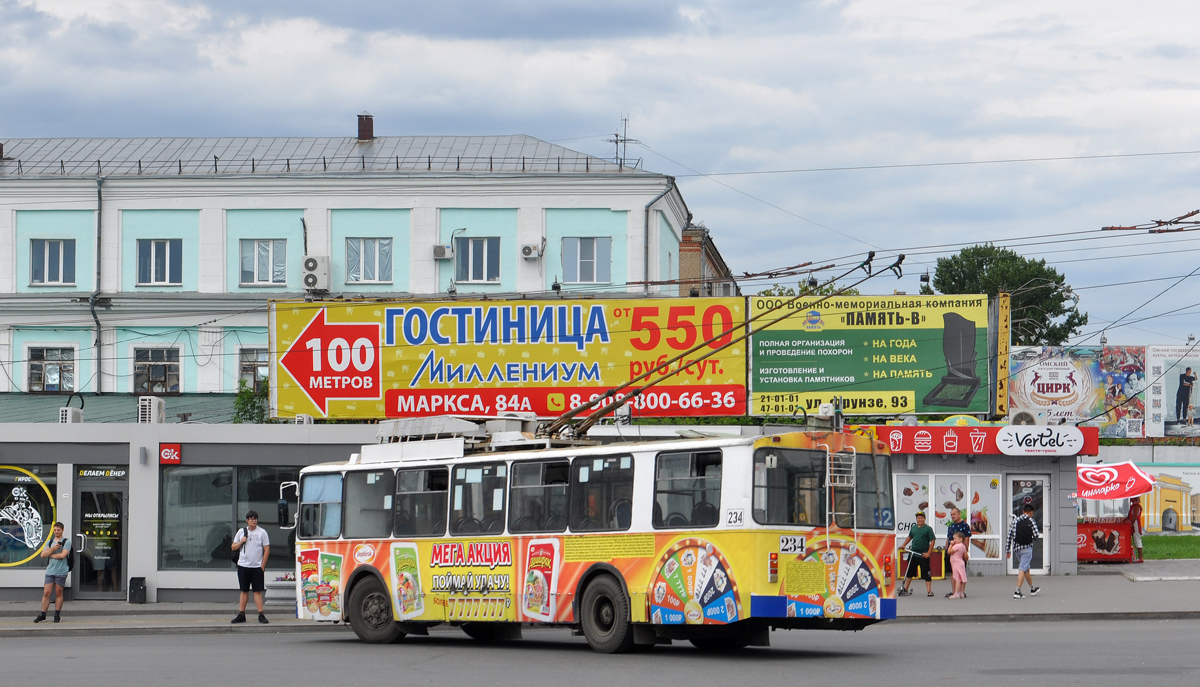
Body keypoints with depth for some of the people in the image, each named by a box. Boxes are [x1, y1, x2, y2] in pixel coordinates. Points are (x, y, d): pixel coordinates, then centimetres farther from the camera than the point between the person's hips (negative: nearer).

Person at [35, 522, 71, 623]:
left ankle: (57, 615, 9)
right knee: (46, 593, -1)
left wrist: (50, 554, -3)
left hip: (61, 572, -4)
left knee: (58, 593, 2)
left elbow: (63, 555, -14)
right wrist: (53, 549, -8)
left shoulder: (66, 542, -1)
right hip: (50, 571, 4)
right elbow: (43, 555, 6)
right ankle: (42, 615, 2)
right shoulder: (50, 542, 15)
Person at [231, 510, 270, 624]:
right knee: (244, 590, 8)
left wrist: (262, 566, -8)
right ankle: (241, 615, 11)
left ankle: (261, 615, -3)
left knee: (258, 591, -4)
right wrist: (241, 542, -7)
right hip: (243, 565, 3)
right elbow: (233, 547, 13)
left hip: (257, 566, -3)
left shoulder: (262, 532, 0)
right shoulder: (241, 532, 8)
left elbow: (267, 550, -2)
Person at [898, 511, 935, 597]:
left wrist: (928, 553, -14)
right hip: (913, 554, 5)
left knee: (926, 573, -3)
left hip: (923, 555, -5)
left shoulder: (928, 529, -5)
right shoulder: (913, 529, 11)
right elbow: (910, 537, 26)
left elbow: (932, 541, -8)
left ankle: (929, 591, 1)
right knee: (909, 572, 12)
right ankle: (905, 589, 21)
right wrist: (903, 545, 13)